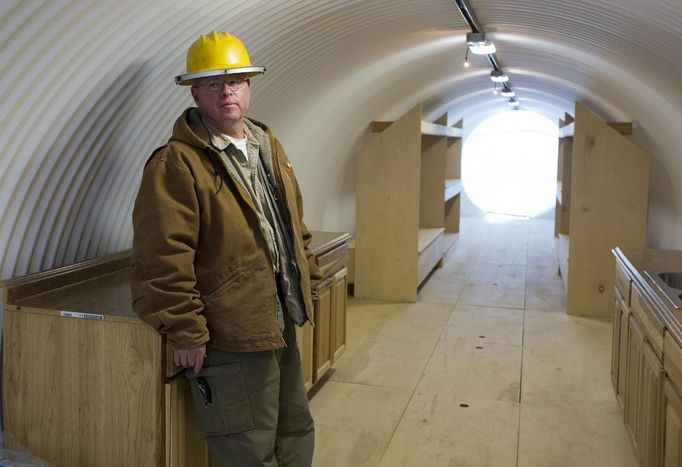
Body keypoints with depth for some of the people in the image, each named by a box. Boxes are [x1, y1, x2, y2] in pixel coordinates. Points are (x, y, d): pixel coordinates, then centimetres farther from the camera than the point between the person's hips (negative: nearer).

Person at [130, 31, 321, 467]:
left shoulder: (269, 146, 10)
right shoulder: (177, 163, -17)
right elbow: (163, 260, -21)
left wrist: (308, 281, 17)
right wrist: (186, 332, -20)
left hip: (282, 328, 8)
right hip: (229, 340, -8)